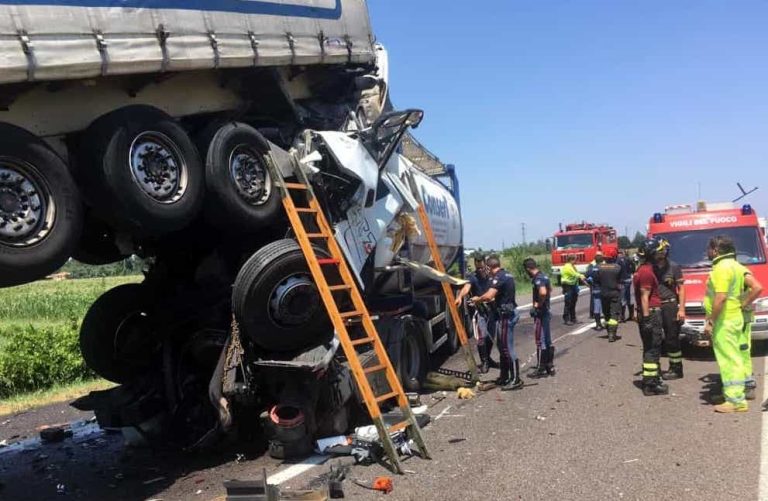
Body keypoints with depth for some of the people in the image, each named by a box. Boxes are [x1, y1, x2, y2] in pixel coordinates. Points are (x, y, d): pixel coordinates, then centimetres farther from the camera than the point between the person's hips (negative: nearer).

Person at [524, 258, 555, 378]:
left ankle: (541, 369, 6)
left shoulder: (538, 279, -20)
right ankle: (550, 367, 23)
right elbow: (550, 289, 30)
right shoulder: (543, 276, 10)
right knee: (547, 341, 14)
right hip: (546, 311, 10)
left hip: (540, 313, -10)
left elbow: (543, 292, -39)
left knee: (541, 342, -1)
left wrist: (538, 304, -23)